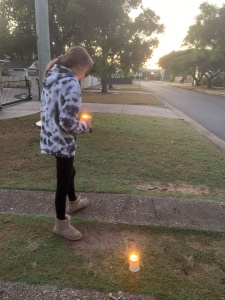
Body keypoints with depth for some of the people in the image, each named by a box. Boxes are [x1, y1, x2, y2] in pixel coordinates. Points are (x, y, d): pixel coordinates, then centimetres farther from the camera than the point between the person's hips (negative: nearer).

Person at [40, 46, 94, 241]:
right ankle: (61, 224, 27)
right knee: (63, 181, 7)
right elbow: (67, 123, -27)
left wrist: (77, 120, 13)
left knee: (69, 172, 28)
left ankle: (73, 203, 52)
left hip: (52, 137, 10)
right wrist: (84, 125, -8)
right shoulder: (71, 84, -21)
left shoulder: (52, 77, 9)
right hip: (62, 142, -10)